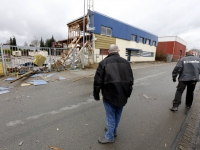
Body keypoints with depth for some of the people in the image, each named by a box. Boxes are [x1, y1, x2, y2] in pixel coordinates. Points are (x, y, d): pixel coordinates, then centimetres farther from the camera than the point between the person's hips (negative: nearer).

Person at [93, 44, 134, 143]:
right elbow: (131, 80, 9)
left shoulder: (104, 62, -5)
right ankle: (113, 131, 42)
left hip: (109, 95, -4)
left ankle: (109, 137, 27)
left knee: (110, 116, 10)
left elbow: (98, 80, -8)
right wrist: (128, 93, 18)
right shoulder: (126, 62, 7)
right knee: (117, 115, 21)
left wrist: (96, 94, 3)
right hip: (122, 95, 5)